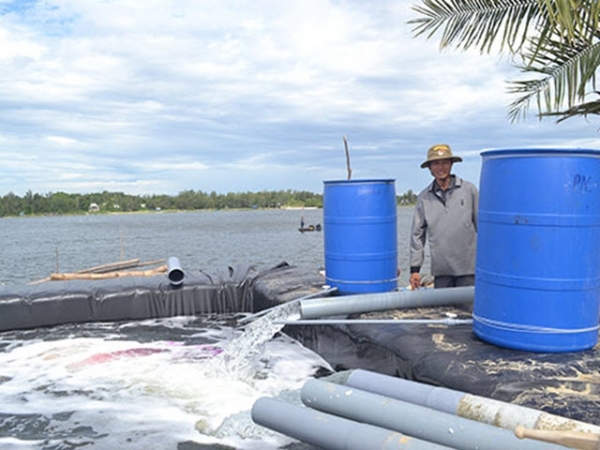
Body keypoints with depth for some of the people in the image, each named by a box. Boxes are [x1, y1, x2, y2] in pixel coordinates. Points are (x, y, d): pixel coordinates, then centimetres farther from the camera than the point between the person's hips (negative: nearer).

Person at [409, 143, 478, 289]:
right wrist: (415, 268, 5)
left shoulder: (469, 190, 0)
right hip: (441, 269, 2)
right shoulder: (424, 197, 5)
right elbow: (417, 234, 7)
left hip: (468, 267, -2)